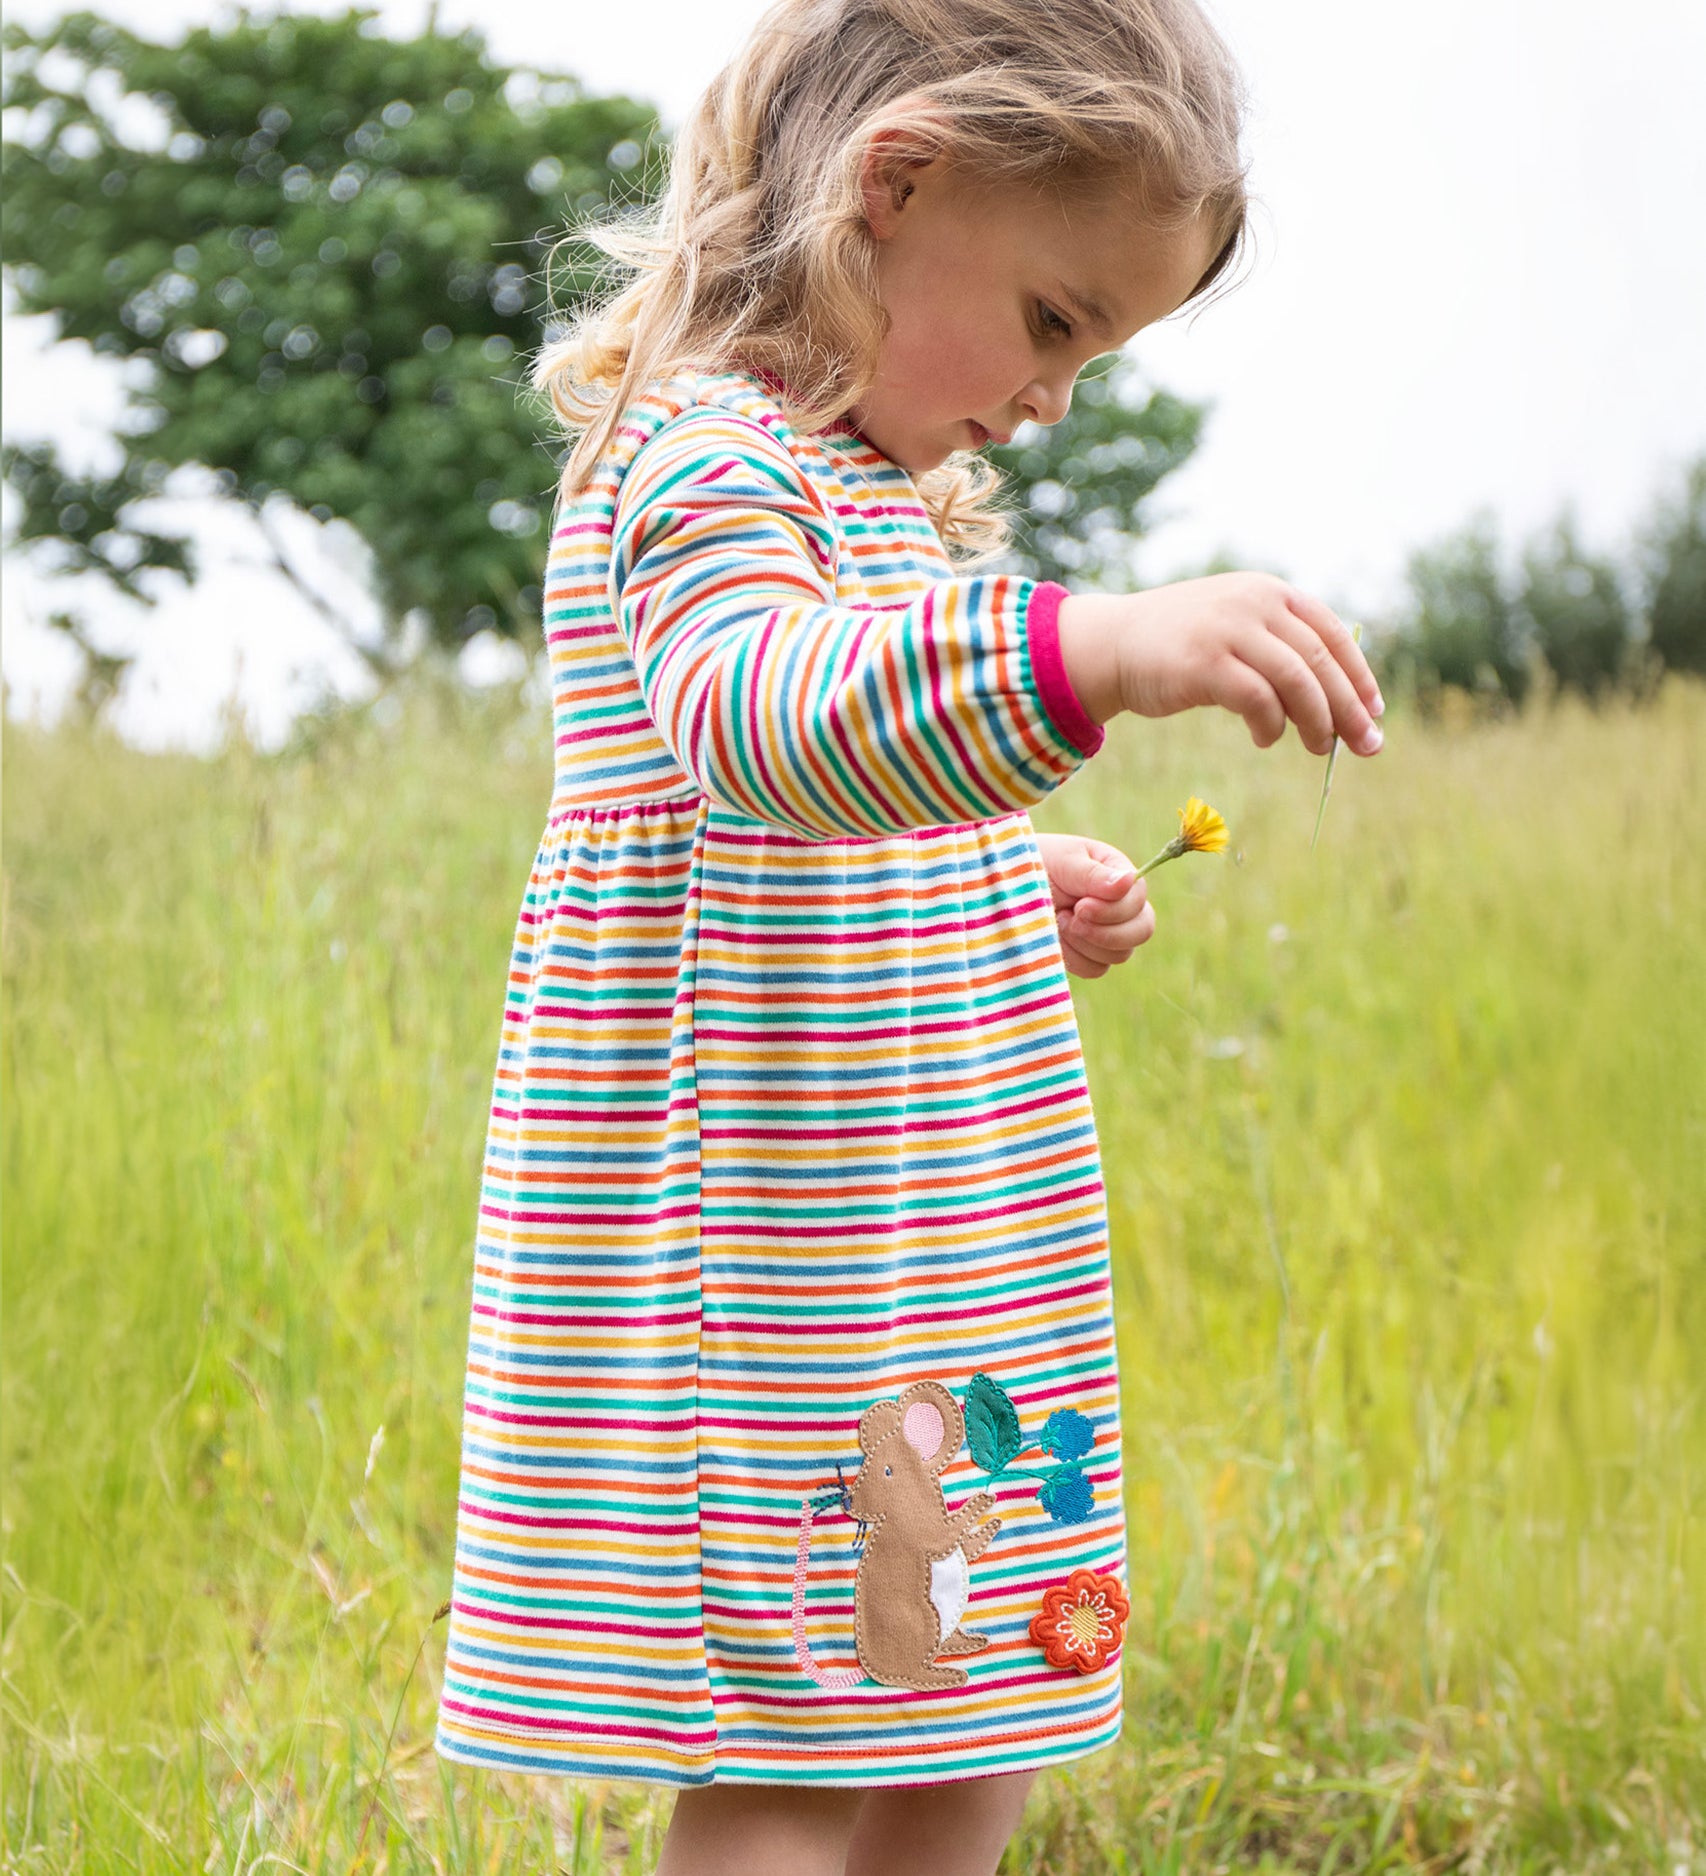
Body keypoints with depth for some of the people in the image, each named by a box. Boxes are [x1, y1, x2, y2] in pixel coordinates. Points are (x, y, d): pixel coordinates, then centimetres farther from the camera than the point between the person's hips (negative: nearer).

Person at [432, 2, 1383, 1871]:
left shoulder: (890, 487, 17)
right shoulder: (702, 454, -15)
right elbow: (763, 716, -38)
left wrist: (1028, 887, 12)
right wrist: (1094, 647, -52)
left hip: (926, 1266, 10)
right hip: (758, 1276, -10)